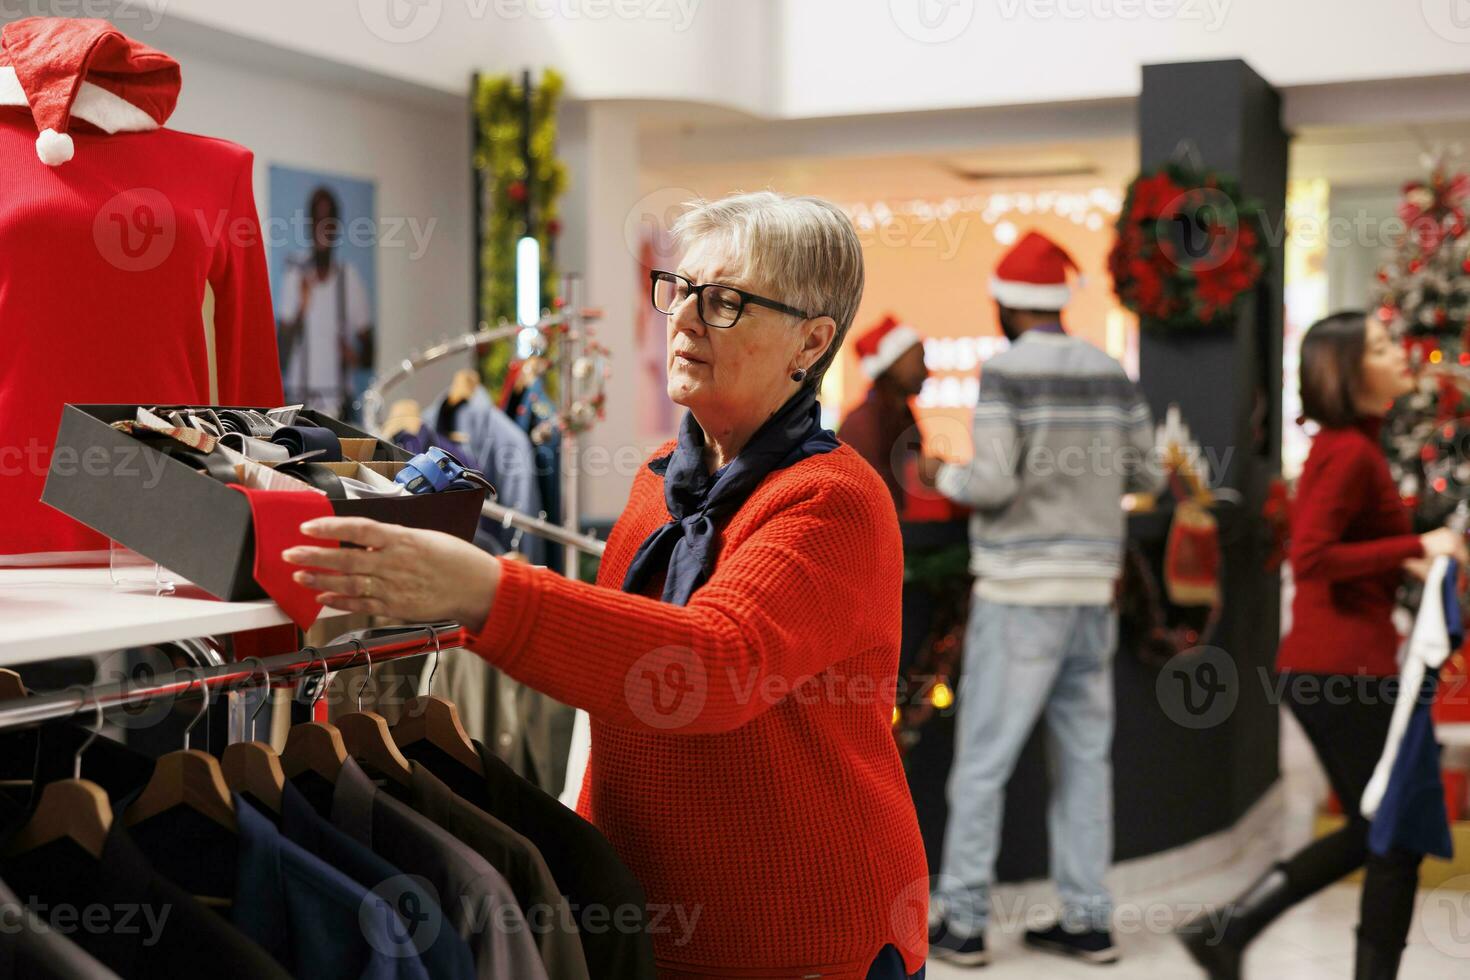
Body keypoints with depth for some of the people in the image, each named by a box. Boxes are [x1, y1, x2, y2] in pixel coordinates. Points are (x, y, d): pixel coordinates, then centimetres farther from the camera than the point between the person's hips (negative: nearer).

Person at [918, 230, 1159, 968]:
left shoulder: (1003, 372, -9)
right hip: (1092, 585, 6)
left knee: (982, 759, 1)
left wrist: (943, 476, 3)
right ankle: (1087, 921, 14)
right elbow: (1145, 473, 11)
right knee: (1085, 755, 11)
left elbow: (993, 483, -16)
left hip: (1019, 593, -6)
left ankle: (961, 922, 5)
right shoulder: (1110, 373, 8)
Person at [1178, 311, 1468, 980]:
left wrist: (1403, 563, 13)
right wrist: (1416, 546, -21)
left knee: (1372, 834, 17)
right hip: (1347, 669, -10)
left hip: (1326, 668, 10)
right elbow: (1311, 559, -24)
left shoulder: (1343, 447, 15)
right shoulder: (1350, 453, -15)